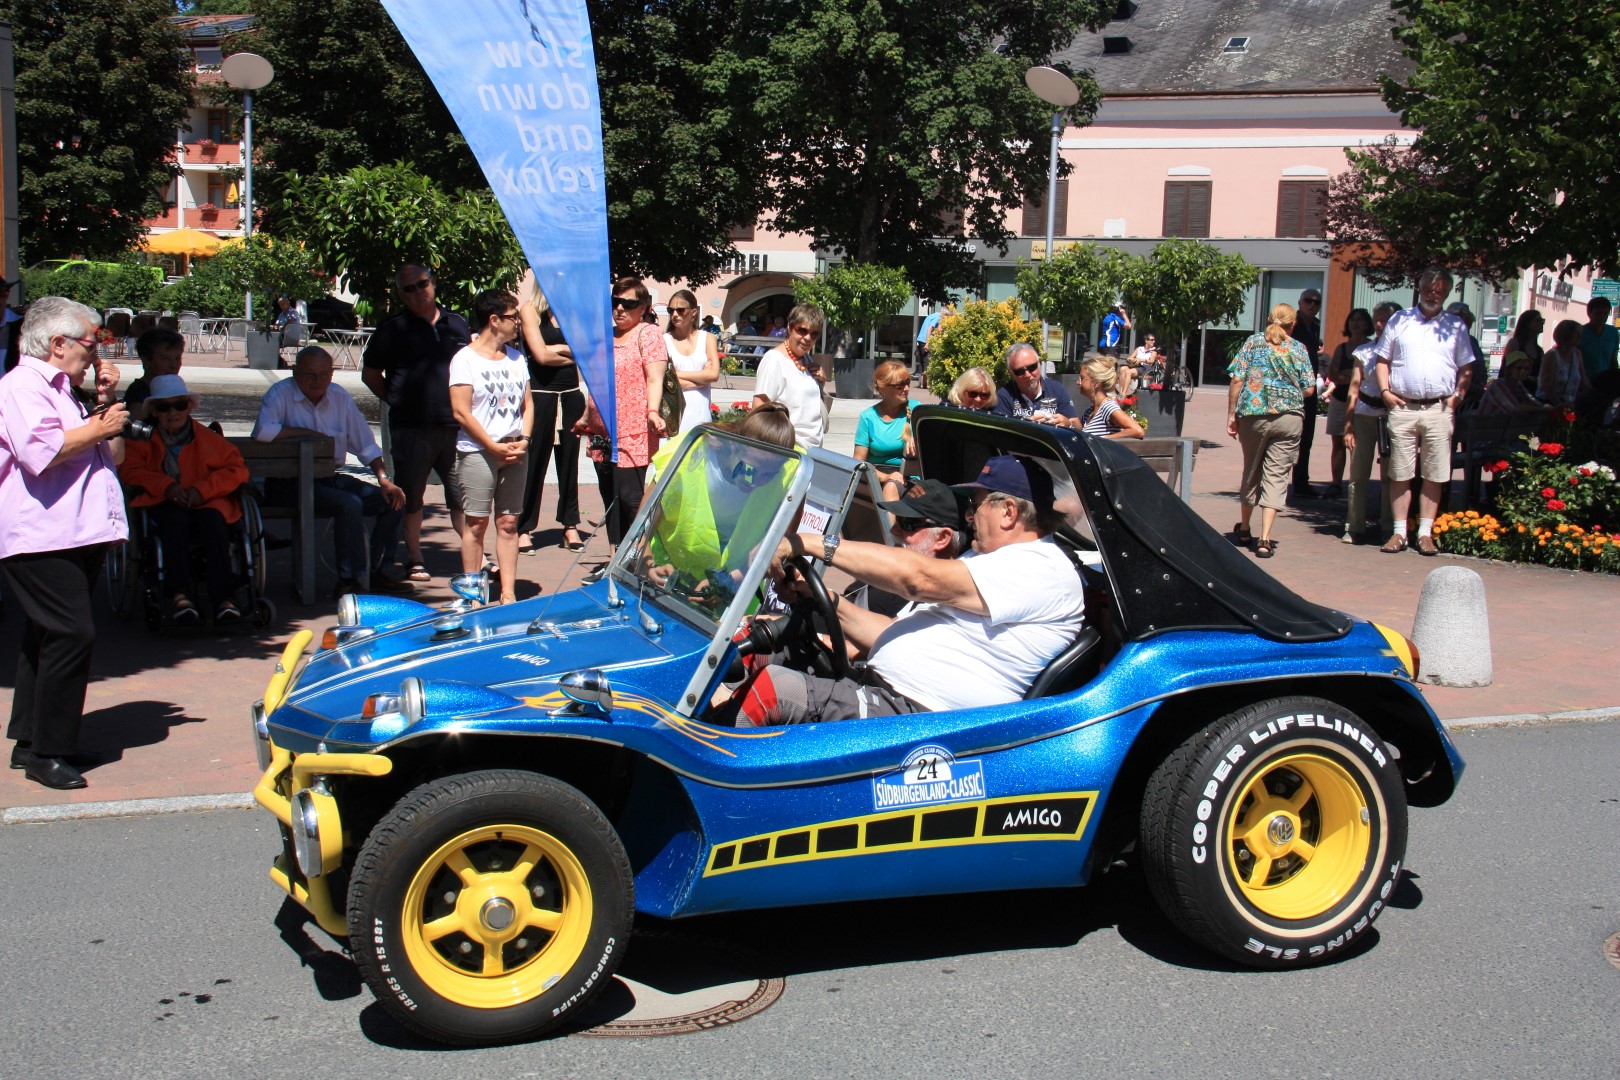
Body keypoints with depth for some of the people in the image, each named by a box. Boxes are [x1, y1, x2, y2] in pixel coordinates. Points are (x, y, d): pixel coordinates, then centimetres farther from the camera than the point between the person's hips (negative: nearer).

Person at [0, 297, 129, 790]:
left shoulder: (65, 392, 23)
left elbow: (114, 456, 27)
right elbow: (40, 452, -25)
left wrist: (109, 401, 14)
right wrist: (99, 428, -13)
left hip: (78, 536, 10)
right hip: (40, 538, -10)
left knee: (47, 638, 13)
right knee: (72, 634, -16)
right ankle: (47, 753, -10)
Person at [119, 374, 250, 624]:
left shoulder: (207, 438, 12)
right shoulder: (142, 441, 14)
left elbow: (237, 468, 3)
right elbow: (129, 469, 0)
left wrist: (202, 490, -14)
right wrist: (166, 486, -18)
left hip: (205, 503, 0)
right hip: (163, 506, 0)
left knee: (212, 517, -35)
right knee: (176, 517, -36)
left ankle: (224, 598, -44)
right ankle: (179, 594, -45)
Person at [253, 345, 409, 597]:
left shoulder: (340, 397, 9)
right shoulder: (281, 394, -8)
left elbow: (366, 444, 11)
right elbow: (262, 431, -28)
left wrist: (384, 479, -2)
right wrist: (308, 432, -16)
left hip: (331, 479, 7)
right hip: (289, 484, -7)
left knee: (393, 501, -5)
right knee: (349, 504, -31)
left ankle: (377, 574, 6)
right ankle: (350, 581, -21)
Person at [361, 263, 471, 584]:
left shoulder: (457, 324, 12)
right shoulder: (393, 330, 3)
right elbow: (370, 374, 9)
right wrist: (397, 402, 3)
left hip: (456, 424, 2)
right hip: (412, 428, -2)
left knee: (462, 493, 8)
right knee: (411, 494, 4)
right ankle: (414, 560, 14)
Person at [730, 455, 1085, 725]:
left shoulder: (1041, 569, -10)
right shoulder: (993, 561, 24)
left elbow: (919, 578, -20)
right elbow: (901, 634, 23)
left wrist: (809, 543, -18)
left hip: (917, 715, -10)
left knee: (770, 687, -24)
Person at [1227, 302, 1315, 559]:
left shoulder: (1253, 343, 3)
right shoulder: (1298, 349, 4)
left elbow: (1237, 380, -3)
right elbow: (1309, 390, 1)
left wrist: (1232, 415, 3)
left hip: (1253, 414, 1)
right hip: (1289, 417, -1)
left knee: (1251, 470, 18)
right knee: (1277, 474, 2)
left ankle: (1244, 530, 33)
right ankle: (1265, 539, -8)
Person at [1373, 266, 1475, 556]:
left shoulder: (1456, 326, 11)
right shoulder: (1399, 320, 10)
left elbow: (1466, 367, 13)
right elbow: (1383, 360, 12)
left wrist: (1458, 395, -1)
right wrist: (1385, 391, -1)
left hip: (1438, 409, 0)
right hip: (1402, 407, 0)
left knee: (1433, 476, 2)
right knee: (1400, 474, 2)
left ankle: (1425, 533, 8)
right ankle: (1399, 532, 8)